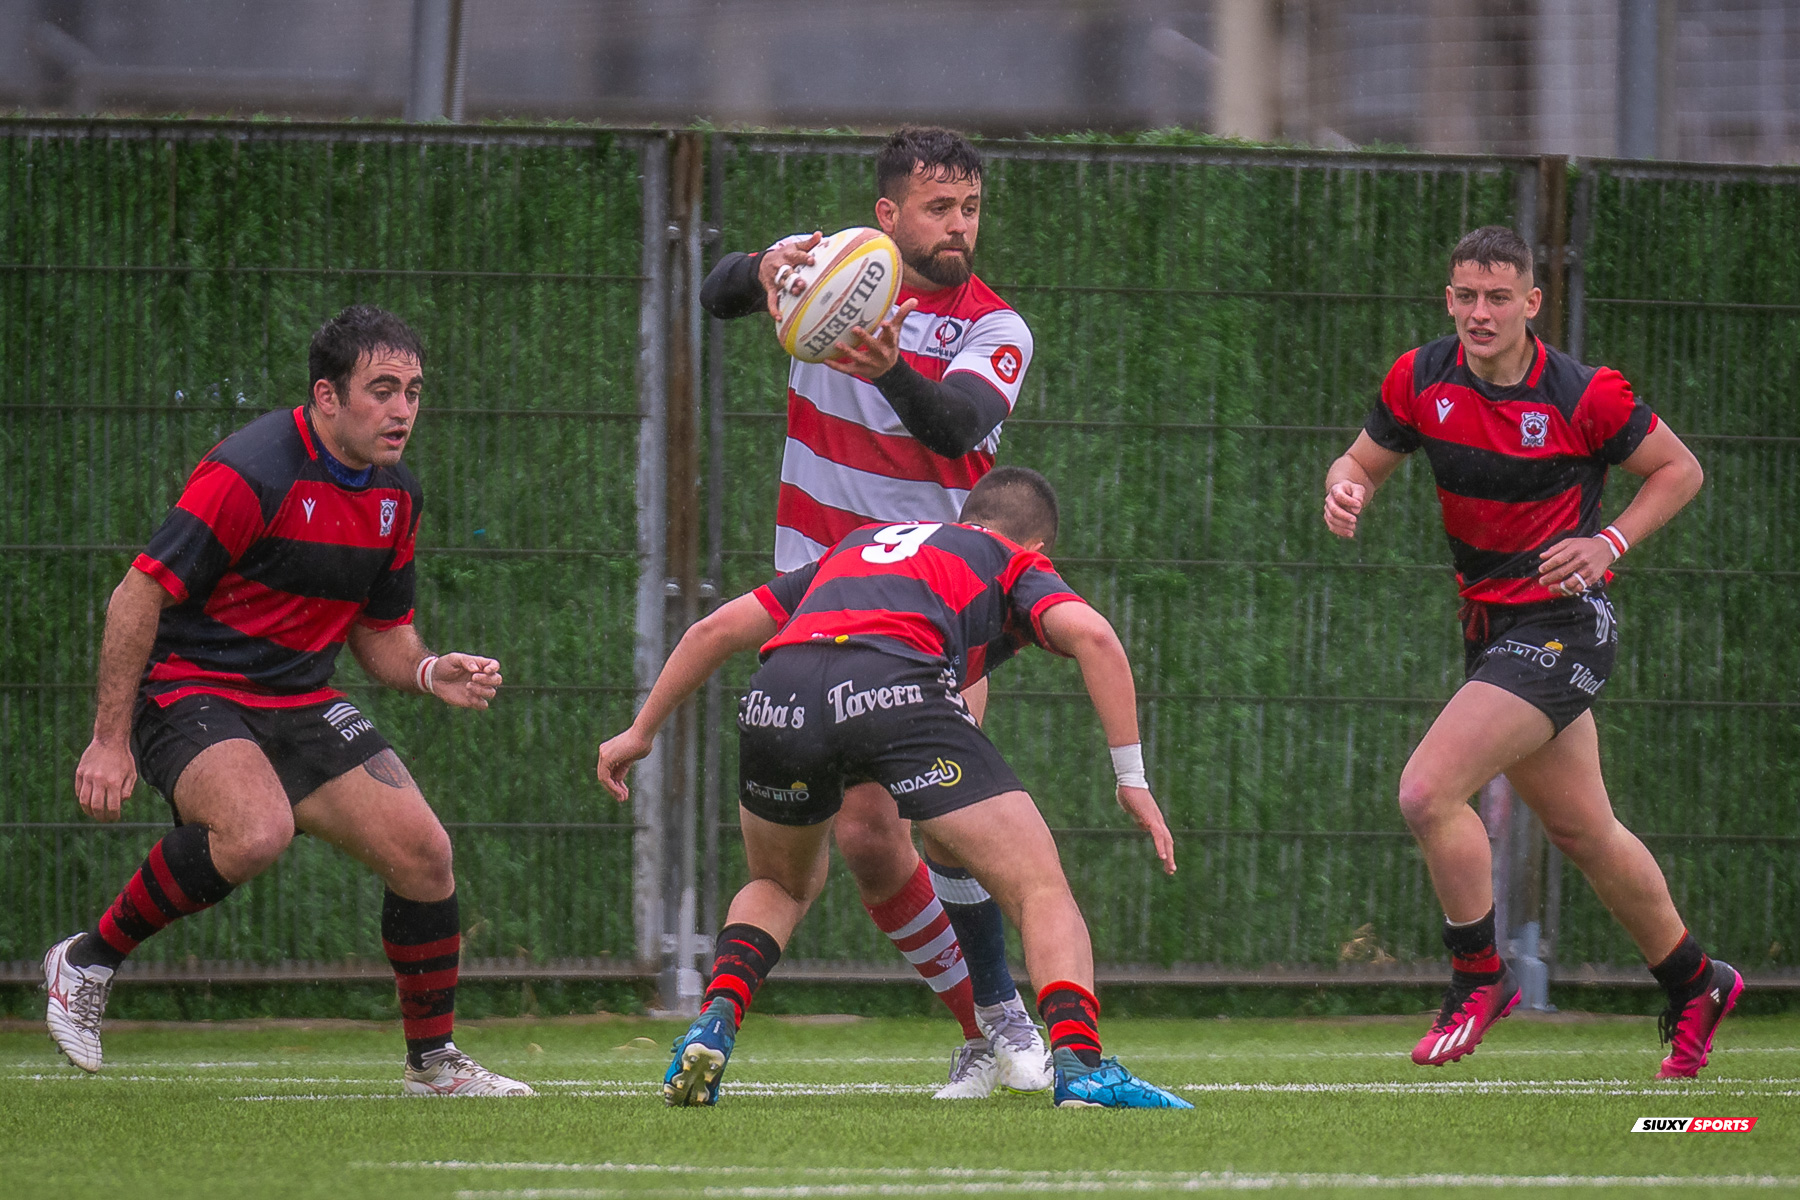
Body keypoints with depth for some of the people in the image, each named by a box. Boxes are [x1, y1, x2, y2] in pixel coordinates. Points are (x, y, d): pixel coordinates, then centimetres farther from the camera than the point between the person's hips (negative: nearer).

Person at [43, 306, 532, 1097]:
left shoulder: (396, 496, 5)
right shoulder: (253, 474, -20)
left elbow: (381, 633, 17)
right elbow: (138, 596, -19)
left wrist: (430, 673, -6)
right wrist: (110, 739, -21)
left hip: (298, 702, 8)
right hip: (188, 690, -8)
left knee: (423, 851, -3)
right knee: (257, 830, -35)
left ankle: (433, 1060, 15)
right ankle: (89, 961, -15)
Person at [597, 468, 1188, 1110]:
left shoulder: (857, 545, 40)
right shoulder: (1017, 565, 27)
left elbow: (716, 629, 39)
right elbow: (1090, 634, 5)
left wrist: (641, 732, 48)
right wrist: (1131, 775, 7)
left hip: (778, 693, 4)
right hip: (900, 690, -4)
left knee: (782, 885, 33)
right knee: (1041, 890, 4)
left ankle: (714, 1024, 11)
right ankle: (1080, 1062, -18)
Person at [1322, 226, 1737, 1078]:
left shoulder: (1583, 397, -15)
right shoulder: (1421, 379, -2)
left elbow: (1679, 470, -2)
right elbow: (1364, 460, 10)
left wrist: (1609, 544, -15)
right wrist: (1346, 489, -14)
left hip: (1562, 621, -7)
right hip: (1489, 620, 7)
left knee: (1428, 792, -19)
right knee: (1583, 830, 17)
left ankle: (1478, 980, -1)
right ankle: (1694, 985, 35)